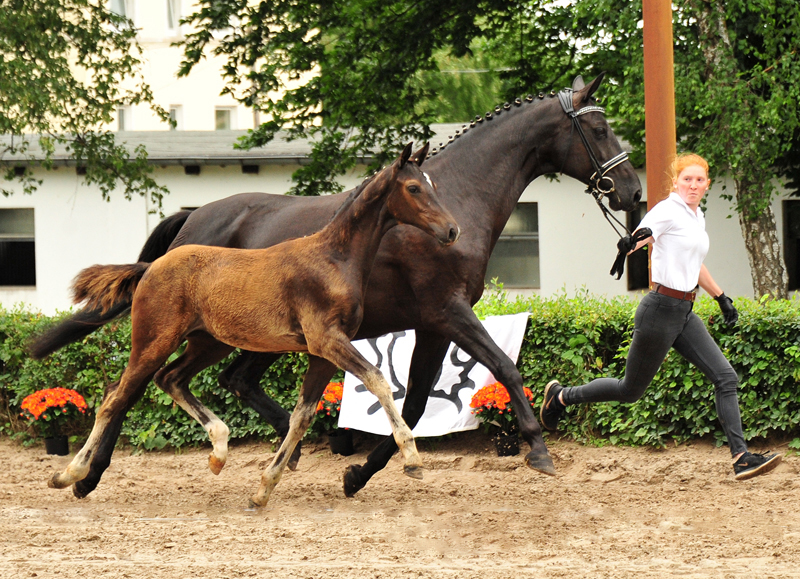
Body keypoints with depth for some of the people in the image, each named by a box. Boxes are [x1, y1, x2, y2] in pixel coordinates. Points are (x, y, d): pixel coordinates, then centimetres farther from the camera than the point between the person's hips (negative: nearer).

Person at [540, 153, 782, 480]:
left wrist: (721, 298, 34)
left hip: (685, 312, 8)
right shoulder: (669, 211, -12)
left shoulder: (697, 217, 14)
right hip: (662, 309, -8)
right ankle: (561, 396, 25)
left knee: (726, 377, -4)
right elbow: (638, 239, -28)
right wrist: (630, 243, -52)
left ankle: (741, 458, -8)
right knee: (631, 391, 4)